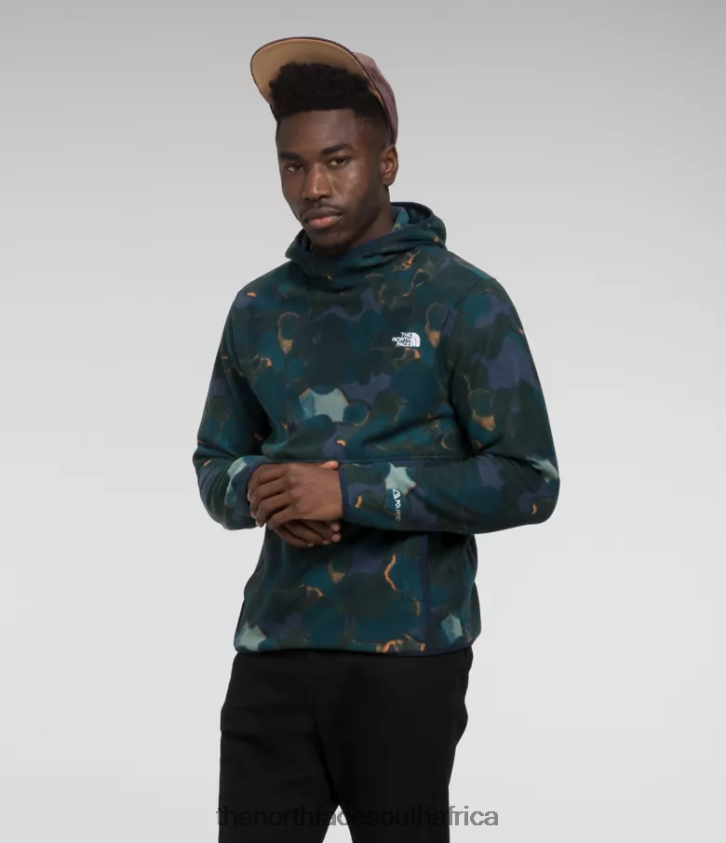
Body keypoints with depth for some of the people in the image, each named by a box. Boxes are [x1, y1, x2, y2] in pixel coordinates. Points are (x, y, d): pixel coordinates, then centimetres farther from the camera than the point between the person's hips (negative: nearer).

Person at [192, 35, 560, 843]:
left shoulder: (461, 300, -4)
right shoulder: (257, 309, 10)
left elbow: (528, 482, -9)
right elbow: (214, 465, 18)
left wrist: (352, 490, -17)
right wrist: (258, 492, -7)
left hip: (408, 654, -3)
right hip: (274, 650, 4)